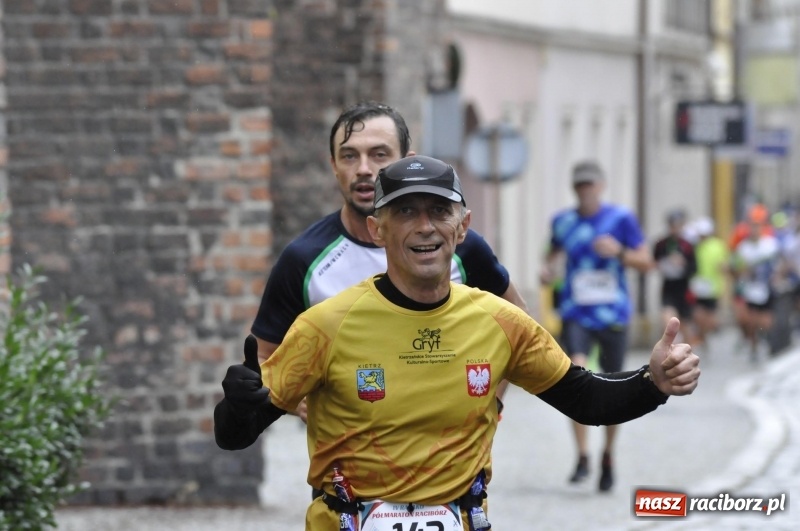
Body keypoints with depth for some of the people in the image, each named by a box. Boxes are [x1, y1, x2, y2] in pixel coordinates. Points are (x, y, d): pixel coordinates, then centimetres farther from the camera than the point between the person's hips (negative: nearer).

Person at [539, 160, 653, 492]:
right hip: (575, 314, 1)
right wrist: (546, 266, 5)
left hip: (613, 315, -1)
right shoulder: (563, 222, 6)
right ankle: (582, 457, -19)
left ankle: (608, 456, 30)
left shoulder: (621, 219, -1)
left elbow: (646, 262, 0)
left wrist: (619, 252, -17)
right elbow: (555, 249, 25)